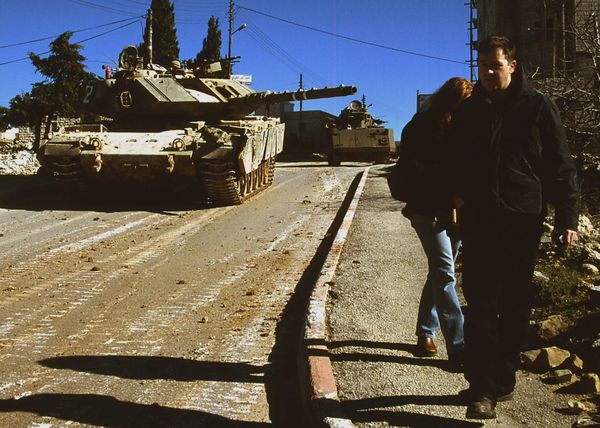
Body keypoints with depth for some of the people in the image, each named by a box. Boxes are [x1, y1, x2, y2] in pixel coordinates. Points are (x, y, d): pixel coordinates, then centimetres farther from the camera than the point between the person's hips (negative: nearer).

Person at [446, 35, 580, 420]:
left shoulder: (537, 107, 1)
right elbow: (453, 160, 20)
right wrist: (456, 192, 1)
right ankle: (483, 388, -3)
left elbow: (561, 166, 0)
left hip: (523, 219, -1)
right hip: (478, 219, 2)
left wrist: (567, 218, -5)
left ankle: (502, 380, 20)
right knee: (481, 304, -4)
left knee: (515, 304, 8)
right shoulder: (468, 111, 9)